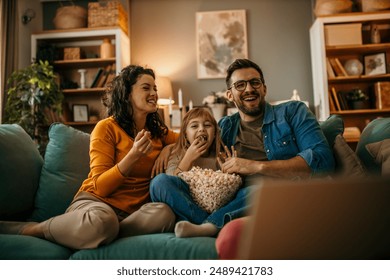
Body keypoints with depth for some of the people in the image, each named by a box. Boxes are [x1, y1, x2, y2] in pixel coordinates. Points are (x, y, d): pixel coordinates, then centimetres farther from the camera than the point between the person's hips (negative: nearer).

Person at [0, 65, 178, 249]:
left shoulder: (157, 131, 12)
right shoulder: (107, 128, -3)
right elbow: (100, 187, -9)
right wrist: (133, 156, -24)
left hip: (132, 211, 3)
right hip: (97, 201, -3)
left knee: (164, 214, -32)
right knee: (100, 221, -41)